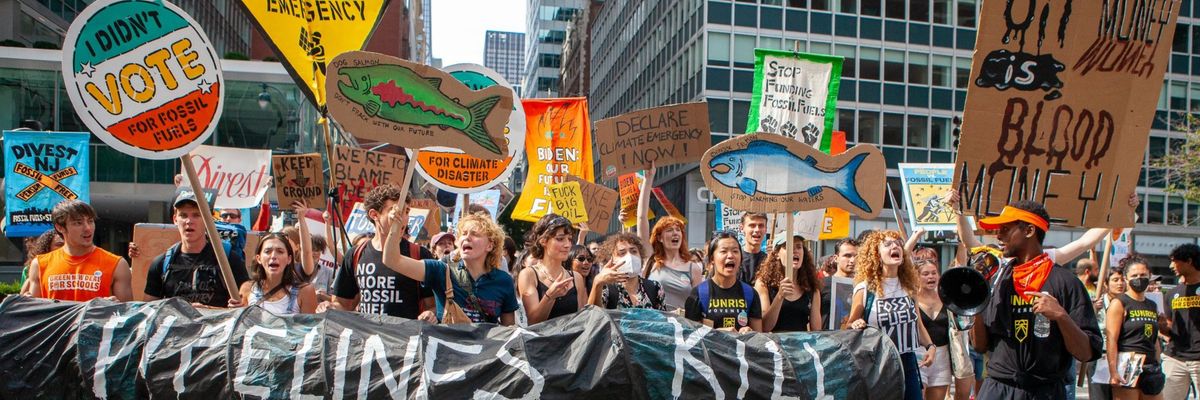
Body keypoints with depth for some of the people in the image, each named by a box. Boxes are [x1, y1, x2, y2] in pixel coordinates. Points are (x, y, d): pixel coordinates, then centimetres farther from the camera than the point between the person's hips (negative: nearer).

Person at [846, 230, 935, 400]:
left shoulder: (909, 286, 7)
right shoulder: (865, 289, -8)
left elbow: (917, 322, 17)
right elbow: (850, 326, 0)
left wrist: (930, 346, 3)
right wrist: (856, 326, -22)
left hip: (908, 362, 5)